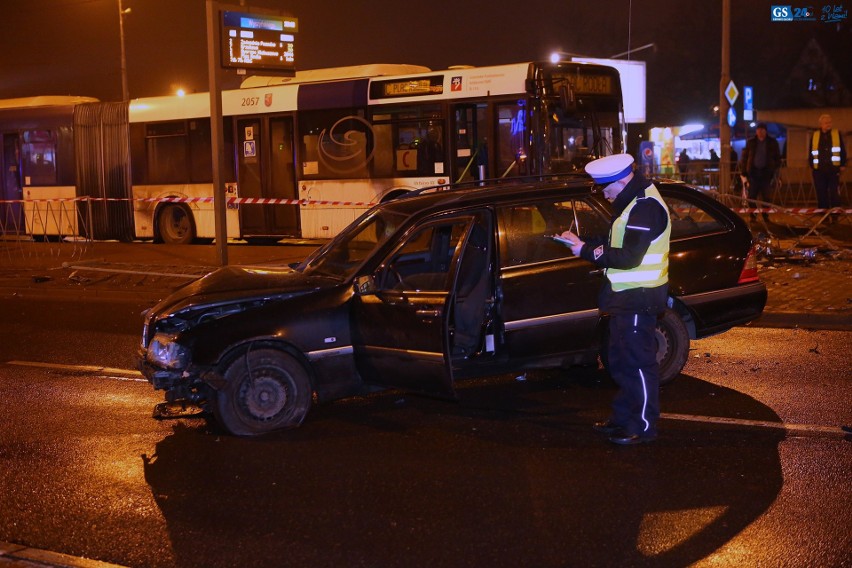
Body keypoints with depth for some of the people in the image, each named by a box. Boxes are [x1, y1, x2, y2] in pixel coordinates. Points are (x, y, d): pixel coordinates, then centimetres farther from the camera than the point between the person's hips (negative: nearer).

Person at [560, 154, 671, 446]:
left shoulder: (645, 207, -21)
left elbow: (629, 257, -26)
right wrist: (582, 242, 4)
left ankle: (643, 426, 7)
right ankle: (622, 418, 30)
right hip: (626, 295, 11)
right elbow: (615, 242, 16)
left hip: (638, 297, -11)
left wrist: (587, 251, -19)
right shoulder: (630, 202, 13)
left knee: (638, 361, -3)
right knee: (620, 360, 18)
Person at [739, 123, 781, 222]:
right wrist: (743, 173, -1)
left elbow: (777, 158, 9)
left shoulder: (772, 142, 6)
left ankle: (766, 216, 8)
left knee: (767, 197, 0)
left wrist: (775, 171, -2)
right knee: (751, 197, -1)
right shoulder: (751, 142, 7)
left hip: (766, 173, -1)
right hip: (753, 172, 1)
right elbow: (744, 158, 6)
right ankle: (753, 217, 6)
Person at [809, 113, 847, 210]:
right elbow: (811, 153, 13)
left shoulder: (837, 134, 6)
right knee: (821, 193, 4)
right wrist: (811, 165, 5)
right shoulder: (814, 136, 8)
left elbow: (842, 151, 7)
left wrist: (843, 165, 0)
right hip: (819, 170, 1)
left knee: (834, 193, -3)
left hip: (833, 169, -1)